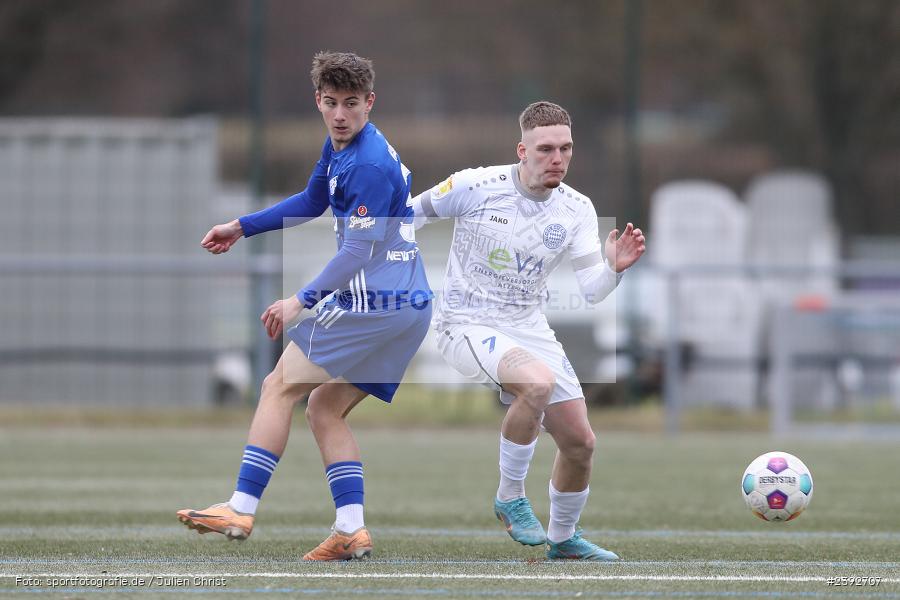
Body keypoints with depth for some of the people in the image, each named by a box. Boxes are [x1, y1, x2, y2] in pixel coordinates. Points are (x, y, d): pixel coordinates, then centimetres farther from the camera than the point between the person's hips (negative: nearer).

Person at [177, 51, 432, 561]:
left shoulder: (370, 165, -18)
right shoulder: (338, 146, 13)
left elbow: (359, 251, -20)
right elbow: (313, 201, 31)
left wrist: (303, 301, -22)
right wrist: (242, 227, 33)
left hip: (375, 303, -10)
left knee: (279, 388, -3)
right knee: (326, 409, 13)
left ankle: (241, 509, -4)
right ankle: (352, 531, 2)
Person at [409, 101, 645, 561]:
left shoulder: (577, 210, -4)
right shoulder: (477, 187, -15)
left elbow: (592, 291, -10)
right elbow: (411, 214, 0)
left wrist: (613, 268, -30)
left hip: (528, 328, 6)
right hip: (468, 327, -5)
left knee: (579, 442, 4)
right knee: (538, 381, -35)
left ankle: (563, 539, 31)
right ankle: (510, 498, -15)